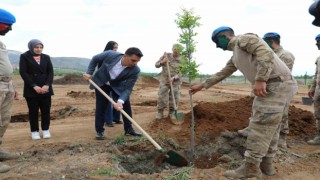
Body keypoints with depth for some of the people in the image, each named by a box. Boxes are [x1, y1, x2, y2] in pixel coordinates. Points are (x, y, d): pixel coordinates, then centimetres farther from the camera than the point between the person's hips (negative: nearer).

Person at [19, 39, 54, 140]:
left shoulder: (46, 57, 11)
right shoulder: (24, 57, 1)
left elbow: (50, 72, 5)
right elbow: (23, 72, -7)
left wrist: (47, 85, -12)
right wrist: (34, 86, -16)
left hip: (45, 88, 3)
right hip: (31, 89, -2)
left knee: (46, 110, 4)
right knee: (33, 111, 3)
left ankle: (45, 130, 16)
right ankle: (34, 131, 14)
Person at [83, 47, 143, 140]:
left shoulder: (135, 70, -31)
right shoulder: (110, 55, -33)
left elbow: (128, 88, -28)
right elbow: (95, 59, -12)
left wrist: (120, 101, -42)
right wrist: (89, 72, -14)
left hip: (119, 85, 1)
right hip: (101, 82, -1)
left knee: (126, 105, 0)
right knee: (101, 107, 0)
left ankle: (129, 129, 15)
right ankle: (99, 131, 12)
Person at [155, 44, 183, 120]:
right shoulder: (166, 55, -2)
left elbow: (181, 73, -8)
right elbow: (156, 65, 1)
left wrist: (173, 78, -25)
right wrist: (162, 62, -20)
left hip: (175, 81, 1)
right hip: (164, 80, 0)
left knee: (174, 98, 2)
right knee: (162, 97, -6)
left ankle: (171, 113, 19)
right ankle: (160, 112, 7)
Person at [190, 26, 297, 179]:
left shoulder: (244, 39, -5)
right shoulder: (235, 57, 25)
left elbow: (266, 53, -21)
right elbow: (221, 74, 32)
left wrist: (260, 79, -28)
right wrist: (202, 86, 34)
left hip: (276, 84, -10)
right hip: (274, 86, 10)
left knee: (260, 125, -9)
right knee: (269, 126, 13)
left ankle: (251, 167, -3)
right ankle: (266, 163, 22)